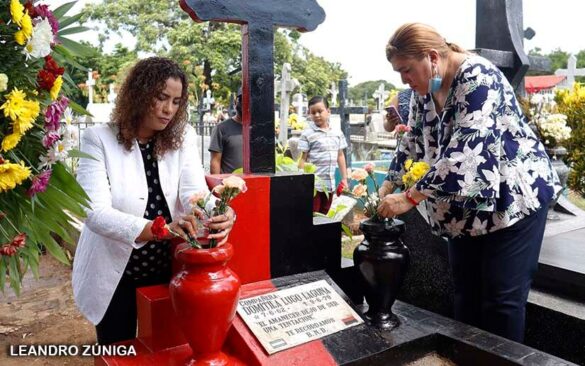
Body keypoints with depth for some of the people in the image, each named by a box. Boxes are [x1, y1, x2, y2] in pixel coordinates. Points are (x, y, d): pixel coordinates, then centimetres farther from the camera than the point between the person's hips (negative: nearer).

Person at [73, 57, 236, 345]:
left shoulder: (182, 137, -4)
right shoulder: (99, 140, -15)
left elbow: (194, 192, -16)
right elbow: (96, 213, -25)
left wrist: (219, 216, -40)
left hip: (168, 270, 3)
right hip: (115, 275, -2)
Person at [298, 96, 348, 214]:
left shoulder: (337, 133, 8)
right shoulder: (307, 134, -7)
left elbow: (340, 156, 15)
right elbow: (302, 159, -7)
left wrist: (344, 179, 14)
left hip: (330, 184, 5)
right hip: (313, 184, -5)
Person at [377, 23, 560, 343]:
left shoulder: (477, 77, -22)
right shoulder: (425, 92, 3)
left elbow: (465, 152, -32)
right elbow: (412, 145, 12)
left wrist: (409, 198, -31)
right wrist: (387, 188, 2)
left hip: (513, 198, -7)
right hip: (465, 207, 8)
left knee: (501, 298, -2)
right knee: (466, 293, 12)